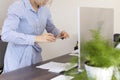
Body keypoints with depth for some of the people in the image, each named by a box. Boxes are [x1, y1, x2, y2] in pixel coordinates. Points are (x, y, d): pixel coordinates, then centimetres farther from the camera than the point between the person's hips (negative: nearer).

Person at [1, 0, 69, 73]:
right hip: (17, 60, -5)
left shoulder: (45, 10, 1)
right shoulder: (17, 7, -18)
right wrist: (36, 38, -35)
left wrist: (59, 34, -6)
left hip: (35, 57, 6)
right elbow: (6, 35, -29)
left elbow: (51, 28, 17)